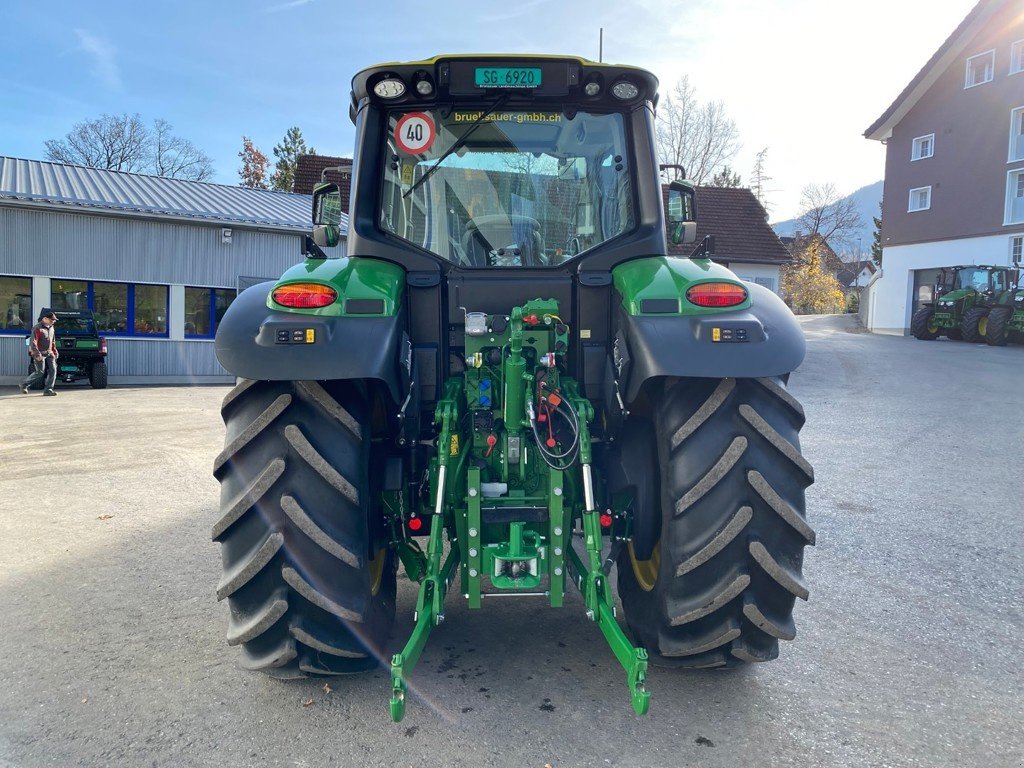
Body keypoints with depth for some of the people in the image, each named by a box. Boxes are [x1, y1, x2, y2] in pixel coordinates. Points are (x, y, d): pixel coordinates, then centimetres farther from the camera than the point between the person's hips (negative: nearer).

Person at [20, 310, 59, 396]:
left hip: (49, 353, 7)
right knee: (40, 372, -4)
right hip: (40, 354, -7)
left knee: (53, 370, -5)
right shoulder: (37, 328, -12)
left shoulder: (51, 327, 12)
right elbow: (33, 342, -17)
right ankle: (24, 384, 16)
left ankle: (48, 389, -3)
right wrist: (37, 354, -23)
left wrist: (55, 351, 18)